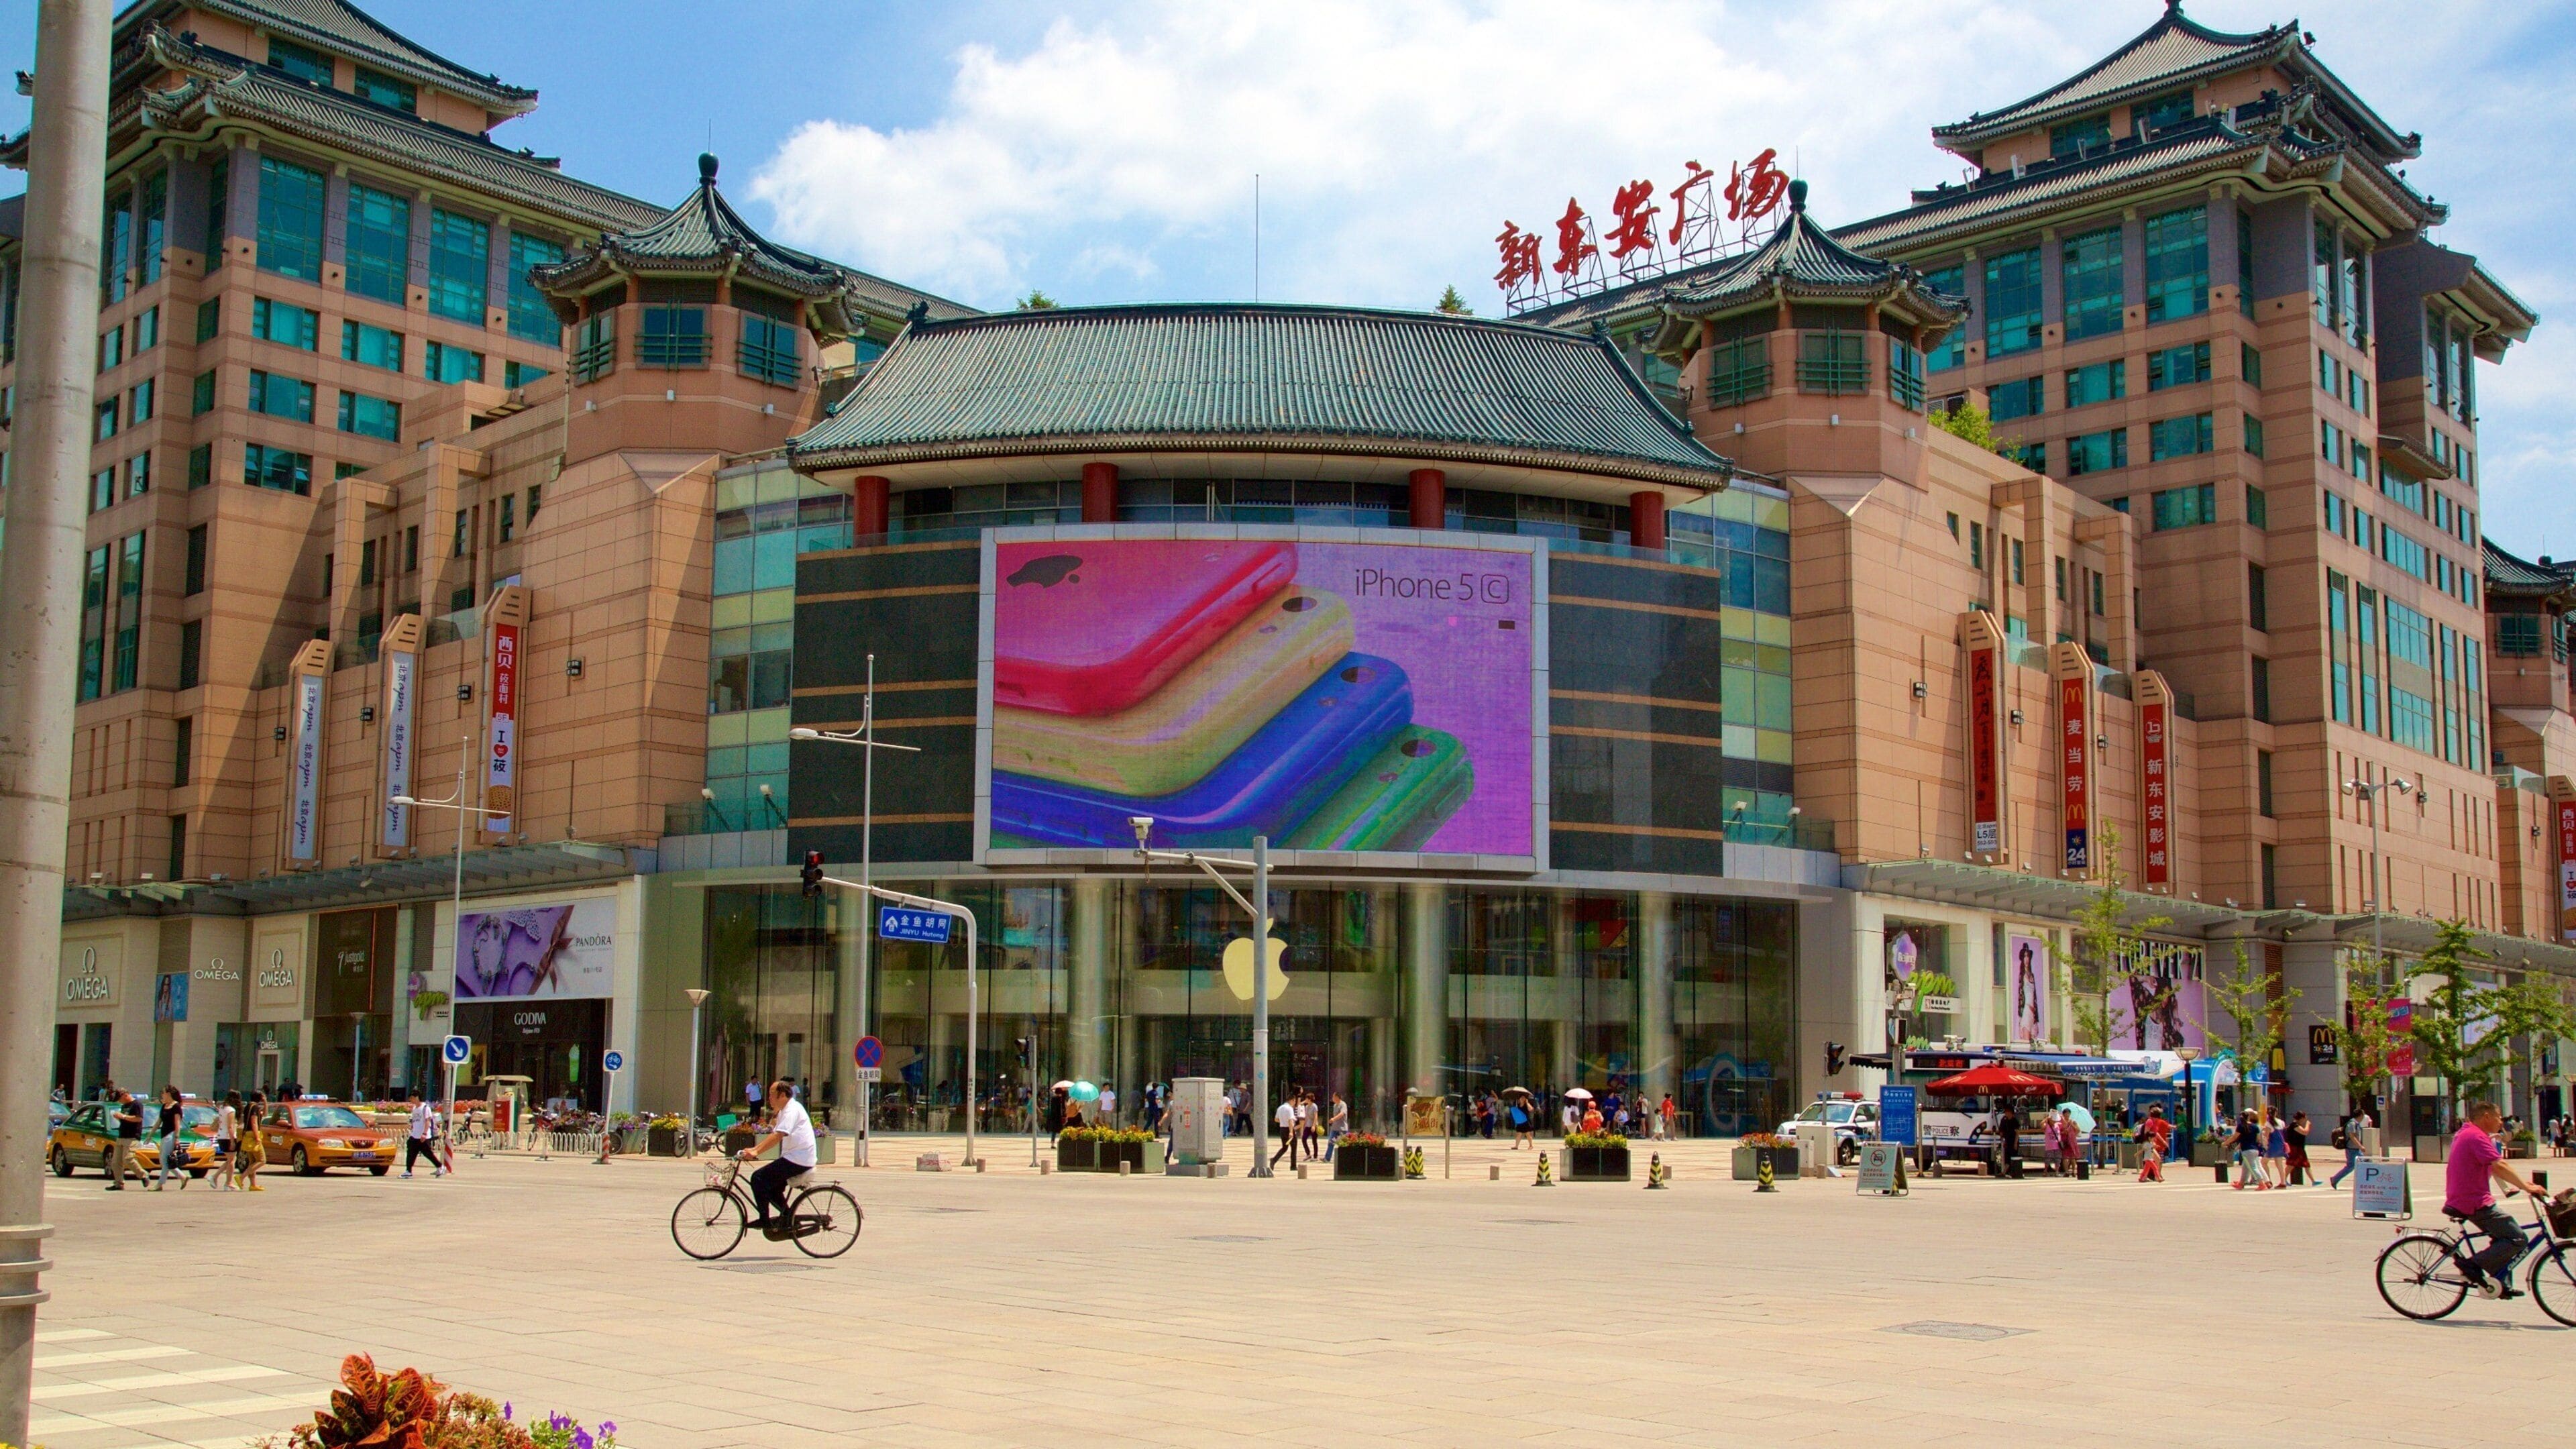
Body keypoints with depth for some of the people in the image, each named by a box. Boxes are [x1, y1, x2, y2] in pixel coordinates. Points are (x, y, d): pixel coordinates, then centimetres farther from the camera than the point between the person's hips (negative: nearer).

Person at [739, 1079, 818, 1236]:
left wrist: (756, 1152, -31)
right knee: (772, 1187, 20)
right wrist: (754, 1149, 7)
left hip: (797, 1160, -11)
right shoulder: (784, 1111, 18)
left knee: (758, 1179, -12)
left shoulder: (792, 1110, -16)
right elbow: (774, 1134, 19)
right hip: (794, 1159, 11)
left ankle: (765, 1221, -9)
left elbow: (778, 1136, -27)